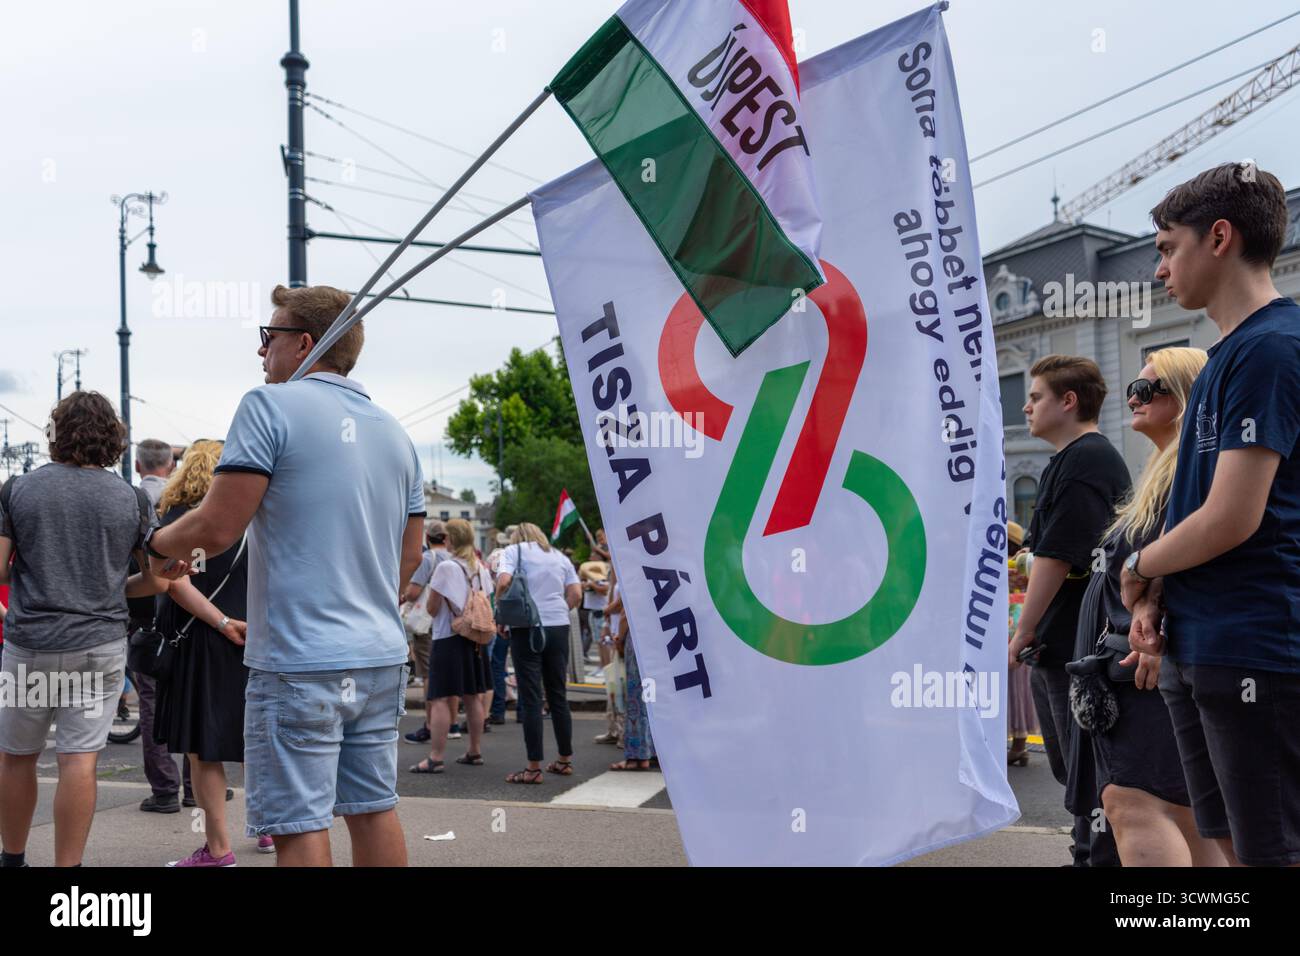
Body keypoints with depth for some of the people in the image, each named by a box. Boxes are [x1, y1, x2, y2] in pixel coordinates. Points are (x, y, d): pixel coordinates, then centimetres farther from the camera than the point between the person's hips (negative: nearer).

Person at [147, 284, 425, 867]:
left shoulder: (272, 406, -9)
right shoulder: (393, 432, 13)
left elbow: (216, 528, -14)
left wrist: (158, 543, 5)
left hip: (299, 661, -7)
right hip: (382, 657, 7)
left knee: (298, 826, -1)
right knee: (373, 809, 14)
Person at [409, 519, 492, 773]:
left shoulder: (446, 568, -13)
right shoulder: (480, 568, 7)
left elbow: (432, 608, -10)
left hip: (447, 637, -7)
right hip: (475, 637, 7)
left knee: (440, 699, -8)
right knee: (473, 697, 13)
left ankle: (435, 758, -11)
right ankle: (475, 752, 19)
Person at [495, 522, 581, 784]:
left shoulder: (514, 550, 5)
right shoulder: (559, 556, 17)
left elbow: (504, 582, -11)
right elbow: (576, 594, 9)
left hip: (527, 628, -4)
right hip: (559, 626, 4)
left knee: (531, 698, -3)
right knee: (558, 695, 14)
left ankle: (534, 768, -3)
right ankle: (565, 760, 21)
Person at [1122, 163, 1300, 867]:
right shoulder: (1228, 352, 16)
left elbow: (1231, 519, -20)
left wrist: (1139, 567, -3)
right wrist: (1156, 597, 2)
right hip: (1196, 649, 9)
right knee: (1229, 842, 15)